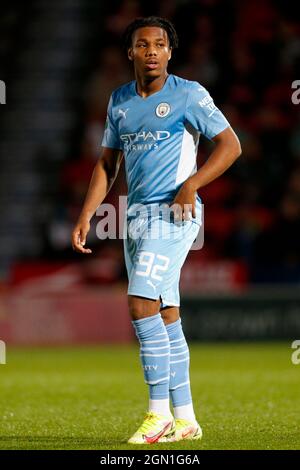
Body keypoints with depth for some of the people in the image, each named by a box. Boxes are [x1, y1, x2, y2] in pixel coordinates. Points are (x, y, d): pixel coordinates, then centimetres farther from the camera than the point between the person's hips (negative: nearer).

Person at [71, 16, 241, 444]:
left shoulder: (188, 94, -5)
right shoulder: (120, 100, 14)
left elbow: (230, 144, -6)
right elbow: (107, 163, 19)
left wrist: (191, 184, -18)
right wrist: (86, 215, 9)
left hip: (174, 213, -7)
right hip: (137, 216, 7)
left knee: (141, 305, -17)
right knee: (165, 317, 6)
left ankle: (160, 413, -12)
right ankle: (186, 420, 9)